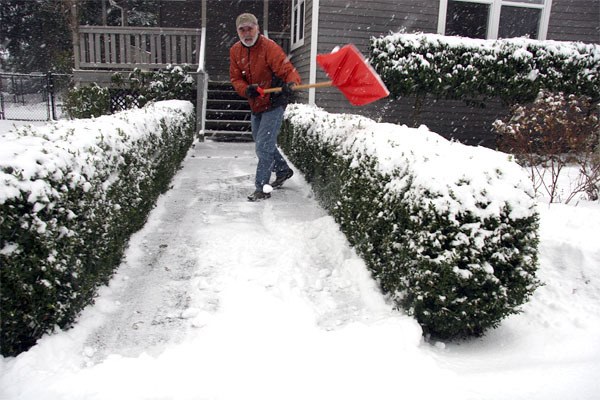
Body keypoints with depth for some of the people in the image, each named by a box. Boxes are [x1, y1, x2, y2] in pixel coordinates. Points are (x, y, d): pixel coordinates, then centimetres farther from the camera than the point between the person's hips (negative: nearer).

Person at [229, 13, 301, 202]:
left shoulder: (269, 47, -19)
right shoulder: (235, 51, 0)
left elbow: (288, 70, -27)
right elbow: (236, 79, -2)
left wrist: (290, 84, -49)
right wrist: (246, 90, -24)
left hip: (274, 103, -8)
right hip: (256, 105, 8)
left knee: (264, 145, -12)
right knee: (261, 143, 21)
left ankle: (262, 188, -4)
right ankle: (283, 170, 40)